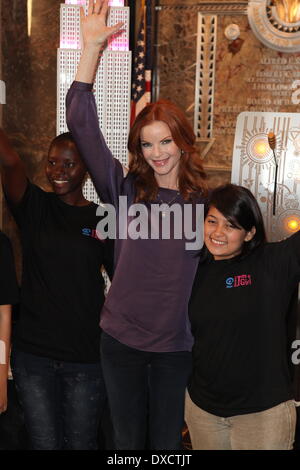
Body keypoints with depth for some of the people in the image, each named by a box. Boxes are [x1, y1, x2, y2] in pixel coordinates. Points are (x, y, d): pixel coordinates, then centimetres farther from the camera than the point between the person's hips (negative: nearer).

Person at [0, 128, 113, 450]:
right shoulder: (34, 208, -1)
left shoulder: (103, 220, 0)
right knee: (44, 443, 12)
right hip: (33, 354, 1)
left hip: (86, 358, 0)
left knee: (81, 443, 13)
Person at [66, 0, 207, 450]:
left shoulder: (204, 202, -2)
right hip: (121, 341, 0)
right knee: (128, 441, 17)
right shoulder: (126, 191, -4)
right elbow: (81, 124, -11)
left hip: (176, 346, 0)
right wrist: (92, 47, -17)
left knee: (167, 442, 15)